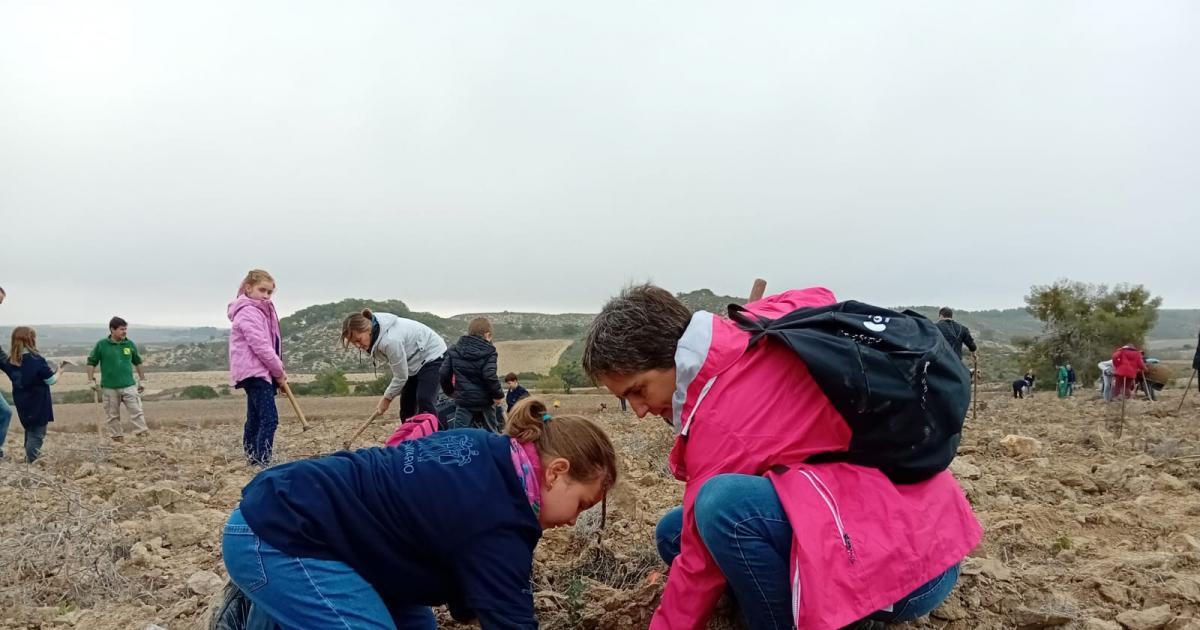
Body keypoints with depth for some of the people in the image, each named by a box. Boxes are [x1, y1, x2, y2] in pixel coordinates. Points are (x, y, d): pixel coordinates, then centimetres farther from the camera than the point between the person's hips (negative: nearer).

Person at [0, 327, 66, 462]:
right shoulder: (37, 360, -19)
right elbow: (51, 380, -11)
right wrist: (59, 371, 6)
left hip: (22, 406, 7)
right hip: (38, 406, -7)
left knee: (30, 433, 23)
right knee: (36, 436, -1)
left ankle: (29, 460, 32)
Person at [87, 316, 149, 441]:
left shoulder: (130, 344, 4)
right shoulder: (101, 345, -3)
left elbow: (137, 362, 15)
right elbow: (91, 362, 5)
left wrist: (142, 380, 15)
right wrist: (91, 380, 0)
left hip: (129, 386, 1)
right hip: (109, 387, -1)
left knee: (137, 412, -5)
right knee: (113, 415, 10)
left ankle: (143, 436, -3)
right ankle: (117, 438, 21)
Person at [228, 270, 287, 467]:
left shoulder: (260, 311, 21)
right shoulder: (249, 312, -12)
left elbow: (269, 343, 22)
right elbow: (261, 346, -19)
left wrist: (278, 371, 11)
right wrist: (279, 372, -10)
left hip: (257, 372, 11)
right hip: (255, 371, -11)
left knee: (255, 420, 11)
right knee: (269, 419, -18)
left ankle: (253, 461, 16)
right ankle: (263, 462, -23)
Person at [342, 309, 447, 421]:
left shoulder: (391, 340, -37)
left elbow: (401, 376, -24)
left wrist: (387, 398, -10)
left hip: (431, 355, -9)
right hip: (415, 360, 9)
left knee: (424, 401, -22)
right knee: (406, 404, 6)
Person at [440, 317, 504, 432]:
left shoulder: (454, 351, 4)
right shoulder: (488, 352, -8)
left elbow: (444, 373, 2)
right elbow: (489, 376, -19)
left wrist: (449, 391, 18)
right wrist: (498, 394, -9)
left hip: (463, 400, 1)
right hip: (484, 400, -1)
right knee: (491, 431, 15)